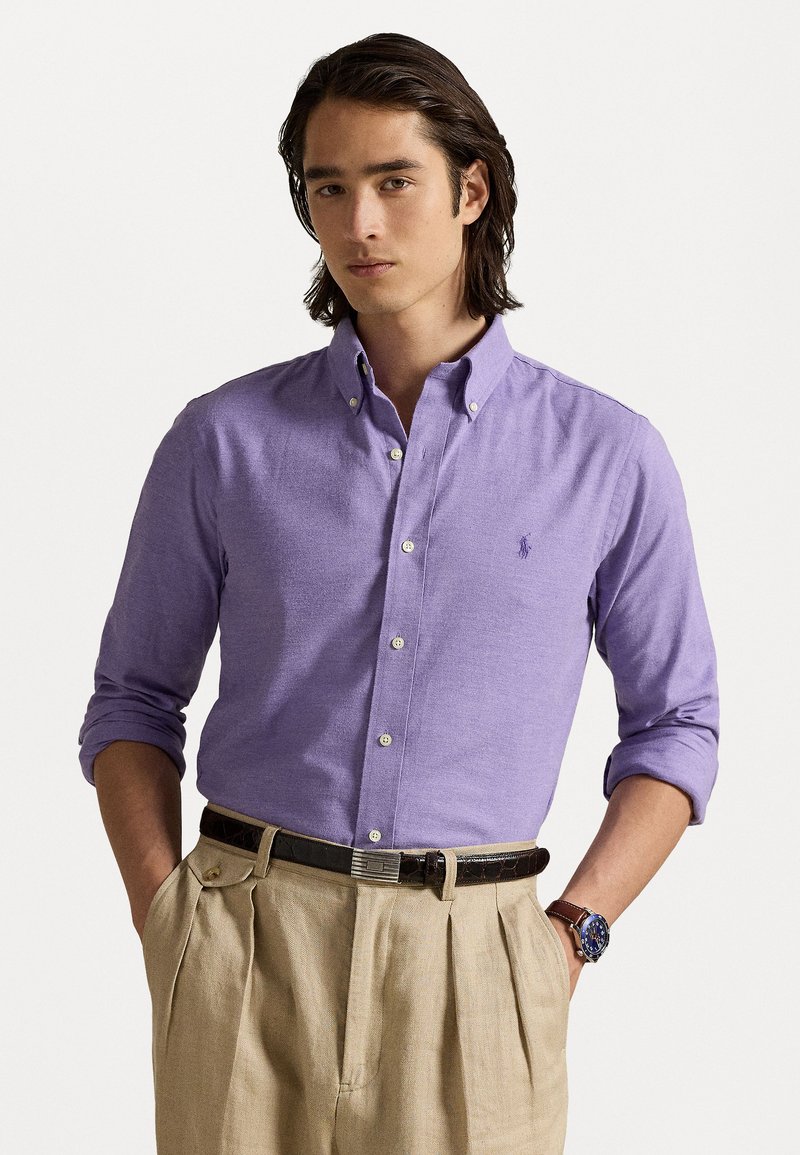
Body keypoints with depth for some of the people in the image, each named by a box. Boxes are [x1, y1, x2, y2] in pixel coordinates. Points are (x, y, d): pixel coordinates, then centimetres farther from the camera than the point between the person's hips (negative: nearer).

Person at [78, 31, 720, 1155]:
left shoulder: (610, 455, 2)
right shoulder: (224, 438, 4)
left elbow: (674, 724, 9)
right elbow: (133, 701, 11)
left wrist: (570, 935, -2)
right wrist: (166, 926, -1)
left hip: (472, 967, 0)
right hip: (247, 953, 1)